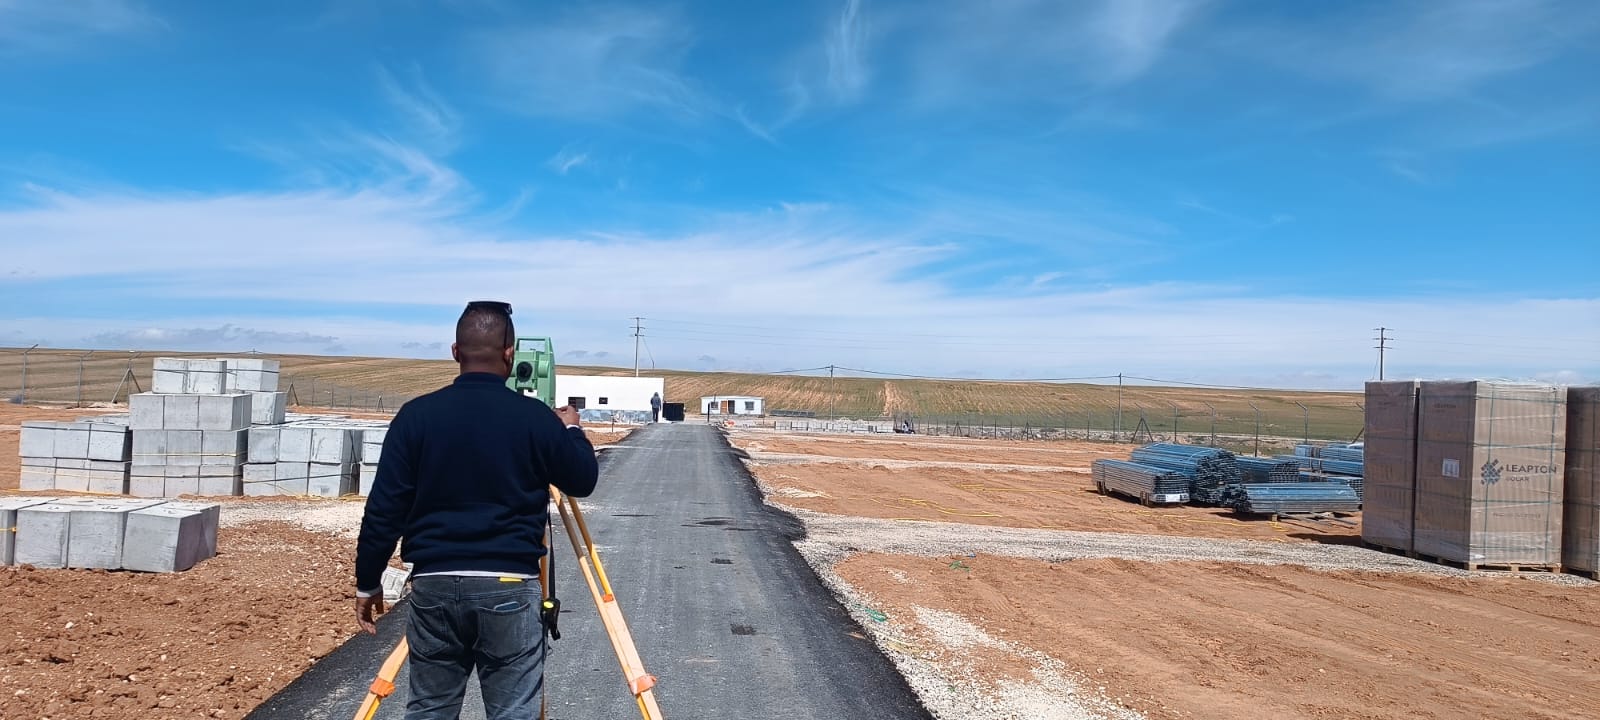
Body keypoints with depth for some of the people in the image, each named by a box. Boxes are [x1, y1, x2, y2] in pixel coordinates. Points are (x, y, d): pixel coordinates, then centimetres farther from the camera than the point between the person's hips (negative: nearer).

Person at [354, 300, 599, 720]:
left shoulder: (417, 415, -1)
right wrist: (571, 430, 24)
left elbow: (384, 509, 0)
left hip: (434, 584, 2)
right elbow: (583, 481, 7)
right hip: (508, 586, -2)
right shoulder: (535, 417, -6)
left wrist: (368, 582, 11)